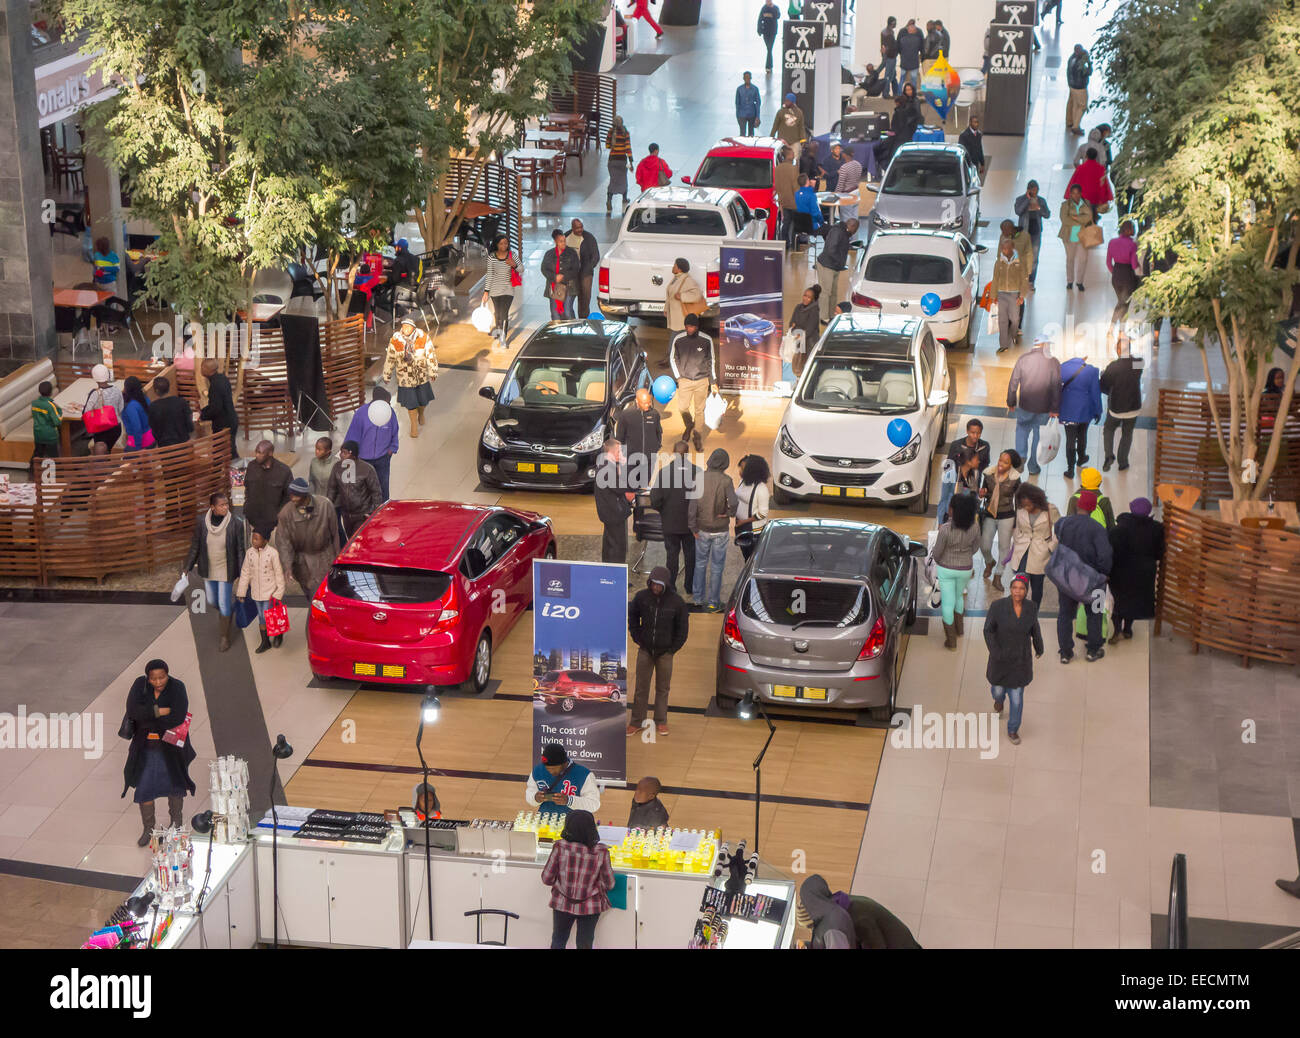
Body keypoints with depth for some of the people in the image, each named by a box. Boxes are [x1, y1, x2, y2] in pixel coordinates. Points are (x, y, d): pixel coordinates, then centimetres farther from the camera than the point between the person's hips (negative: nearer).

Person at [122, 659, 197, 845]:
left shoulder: (177, 687, -18)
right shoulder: (140, 685, -11)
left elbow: (178, 717, -28)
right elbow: (132, 710, -24)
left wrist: (146, 719, -22)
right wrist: (160, 711, -29)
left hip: (171, 746, -1)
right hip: (146, 748, 2)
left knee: (174, 785, 17)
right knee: (143, 787, 6)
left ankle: (176, 819, 41)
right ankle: (148, 828, 24)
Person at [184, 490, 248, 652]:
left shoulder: (236, 523, -19)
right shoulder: (201, 521, -14)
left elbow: (240, 550, -10)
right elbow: (195, 546, -1)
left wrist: (242, 574, -9)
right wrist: (187, 567, 2)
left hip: (226, 570, -3)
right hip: (207, 570, 3)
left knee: (224, 604, 3)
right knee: (211, 601, 20)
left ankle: (225, 637, 23)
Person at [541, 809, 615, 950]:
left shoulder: (560, 847, -16)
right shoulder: (601, 852, -15)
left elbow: (547, 879, -9)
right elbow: (609, 884, -7)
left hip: (562, 903, 0)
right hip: (590, 906, 0)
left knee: (558, 942, 19)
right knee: (585, 944, 16)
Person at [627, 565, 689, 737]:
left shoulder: (676, 601, -11)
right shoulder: (641, 597, -8)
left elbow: (683, 628, 0)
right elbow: (632, 617, 10)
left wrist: (673, 649, -3)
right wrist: (637, 638, 4)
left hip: (665, 652, -1)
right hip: (645, 650, 1)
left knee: (663, 689, 9)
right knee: (641, 688, 6)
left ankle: (661, 722, 21)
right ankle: (636, 721, 15)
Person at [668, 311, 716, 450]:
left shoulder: (707, 340, -8)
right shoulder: (678, 339, -8)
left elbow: (711, 360, 5)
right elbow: (672, 358, 7)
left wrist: (713, 381, 6)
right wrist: (677, 376, 2)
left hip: (702, 381, 0)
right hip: (685, 380, 0)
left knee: (699, 410, 3)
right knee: (683, 407, -3)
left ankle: (698, 437, 19)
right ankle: (688, 425, 30)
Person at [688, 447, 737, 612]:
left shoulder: (700, 478, -7)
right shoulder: (726, 480, -15)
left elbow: (692, 504, -9)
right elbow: (733, 502, -26)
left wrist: (693, 527, -1)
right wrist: (728, 513, -5)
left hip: (702, 530, 2)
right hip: (720, 530, -2)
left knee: (701, 562, 20)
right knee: (717, 566, 9)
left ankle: (699, 597, 26)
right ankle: (713, 602, 13)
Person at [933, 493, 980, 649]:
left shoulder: (945, 529, -30)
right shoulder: (974, 527, -18)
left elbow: (937, 553, -17)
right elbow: (975, 548, 0)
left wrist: (937, 560, 7)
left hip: (946, 569, -3)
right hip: (966, 569, 4)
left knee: (948, 602, 13)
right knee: (958, 596, 30)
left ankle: (951, 639, 24)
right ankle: (959, 627, 48)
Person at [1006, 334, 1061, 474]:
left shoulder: (1023, 359, -6)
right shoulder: (1054, 362, -9)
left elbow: (1013, 382, -2)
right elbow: (1056, 387, -8)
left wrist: (1011, 402, 9)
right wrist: (1055, 409, -1)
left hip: (1025, 405, 1)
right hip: (1044, 408, -1)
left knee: (1022, 427, 25)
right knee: (1038, 433, 15)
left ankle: (1020, 456, 8)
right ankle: (1033, 466, 22)